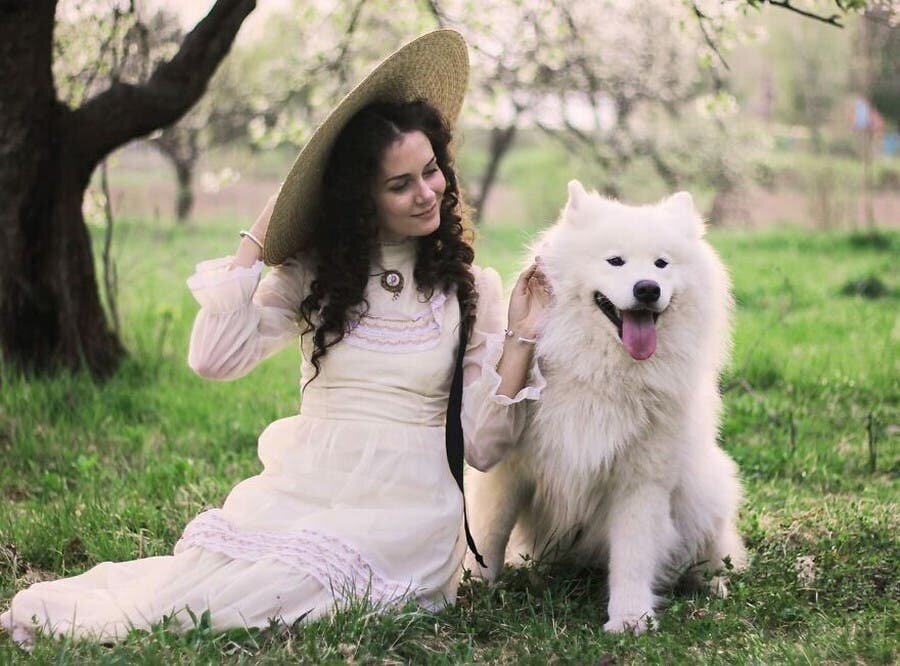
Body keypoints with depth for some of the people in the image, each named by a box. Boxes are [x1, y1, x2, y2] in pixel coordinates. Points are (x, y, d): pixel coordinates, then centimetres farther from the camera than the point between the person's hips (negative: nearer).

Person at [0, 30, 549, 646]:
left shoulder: (472, 289, 4)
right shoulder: (316, 275, 8)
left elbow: (483, 445, 1)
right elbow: (214, 359, -5)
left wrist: (520, 340, -10)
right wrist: (256, 240, -2)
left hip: (403, 507, -2)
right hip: (298, 488, 2)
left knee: (231, 602, -26)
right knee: (207, 570, -27)